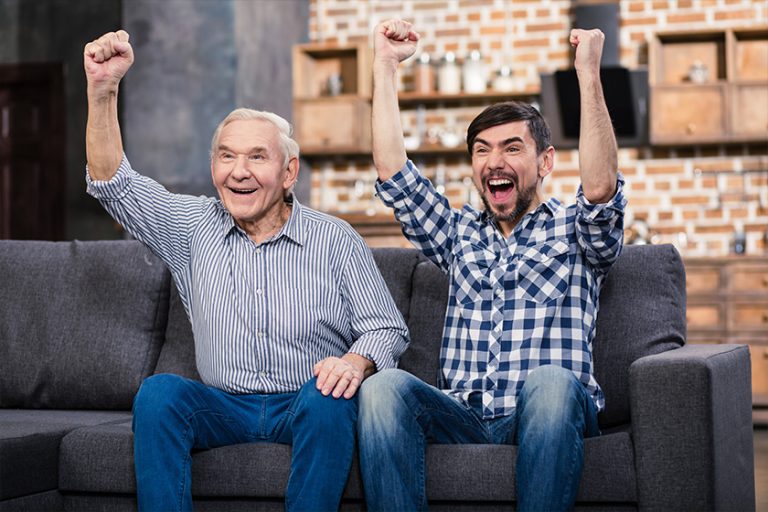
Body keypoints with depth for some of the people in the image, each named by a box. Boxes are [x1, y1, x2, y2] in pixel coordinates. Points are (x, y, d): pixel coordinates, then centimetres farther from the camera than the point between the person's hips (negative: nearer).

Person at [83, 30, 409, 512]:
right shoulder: (194, 227, 7)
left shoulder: (336, 239, 1)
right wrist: (103, 89, -15)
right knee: (159, 392, -27)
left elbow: (388, 329, 1)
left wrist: (357, 360, -24)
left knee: (328, 398, -34)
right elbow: (113, 182, -3)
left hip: (306, 407, -1)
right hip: (224, 407, 2)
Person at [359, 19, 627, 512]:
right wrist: (385, 64, 11)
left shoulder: (574, 229, 14)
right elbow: (393, 172, 14)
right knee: (384, 386, -28)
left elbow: (601, 189, -10)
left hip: (543, 416, -3)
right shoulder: (458, 232, 25)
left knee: (550, 381, -38)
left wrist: (589, 73, -15)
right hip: (463, 416, 3)